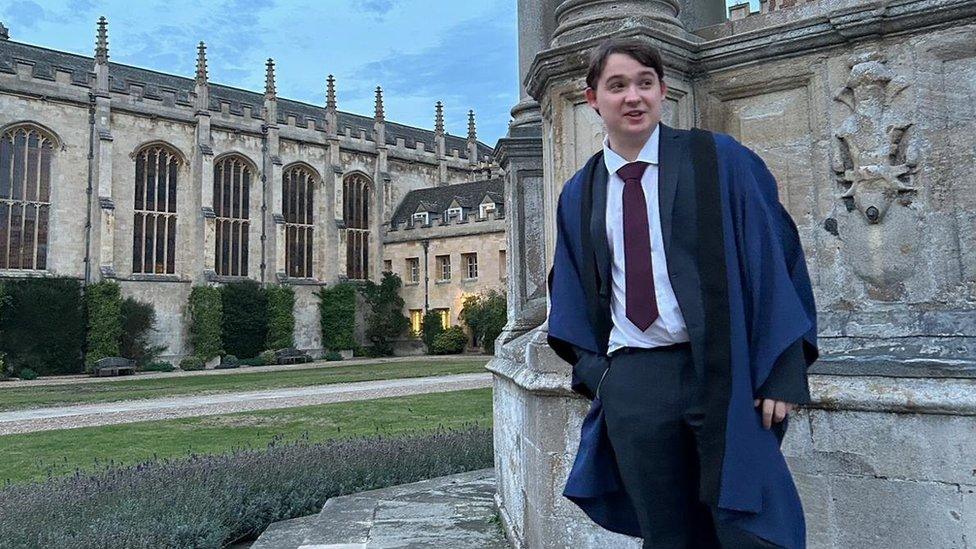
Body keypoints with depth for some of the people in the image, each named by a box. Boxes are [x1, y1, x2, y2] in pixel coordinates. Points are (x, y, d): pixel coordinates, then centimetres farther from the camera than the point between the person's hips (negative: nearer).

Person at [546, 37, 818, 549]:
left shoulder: (721, 161, 0)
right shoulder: (579, 194, 10)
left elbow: (774, 258, -3)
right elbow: (573, 294, 16)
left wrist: (781, 372, -9)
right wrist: (593, 370, 4)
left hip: (722, 372, -3)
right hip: (629, 385, 3)